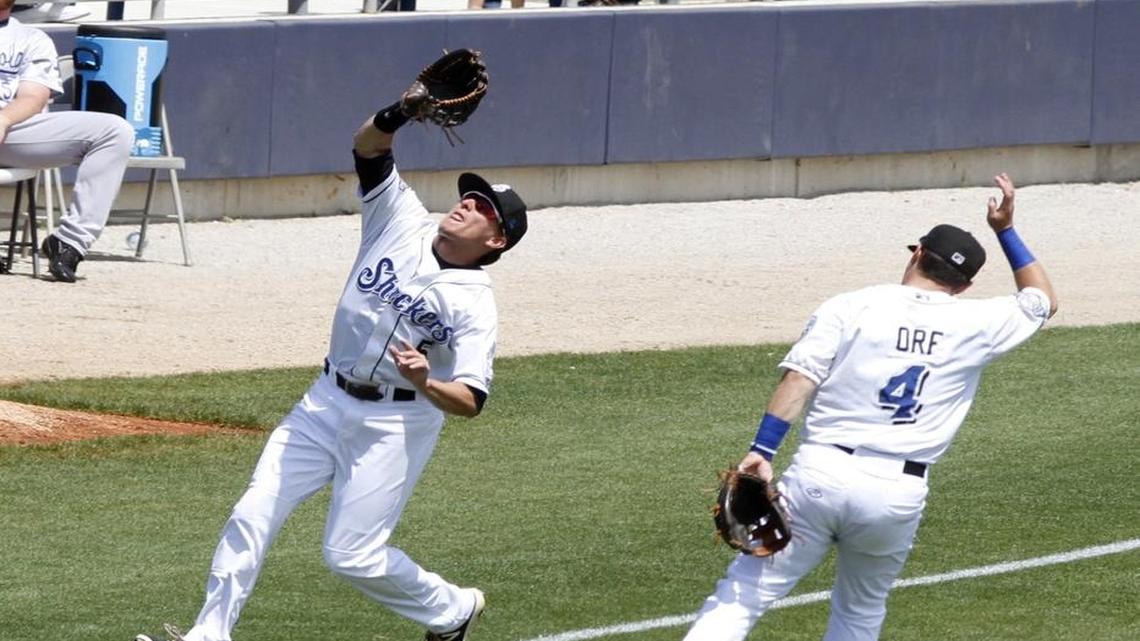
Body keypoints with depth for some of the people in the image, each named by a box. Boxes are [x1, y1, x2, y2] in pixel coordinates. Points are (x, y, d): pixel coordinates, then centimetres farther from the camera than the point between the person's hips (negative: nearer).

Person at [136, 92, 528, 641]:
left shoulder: (474, 303, -14)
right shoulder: (403, 224, -2)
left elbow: (470, 401, -20)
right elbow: (367, 147, -8)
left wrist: (425, 383, -39)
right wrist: (396, 117, -28)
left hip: (397, 423, -5)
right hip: (327, 404, 5)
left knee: (351, 554, -4)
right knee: (252, 514, -3)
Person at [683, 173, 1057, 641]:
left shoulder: (851, 307, 4)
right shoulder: (976, 326, 8)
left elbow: (798, 379, -8)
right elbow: (1042, 301, 27)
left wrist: (762, 452, -14)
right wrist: (1005, 231, 30)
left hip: (819, 476, -1)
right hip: (898, 494, 1)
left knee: (743, 595, -2)